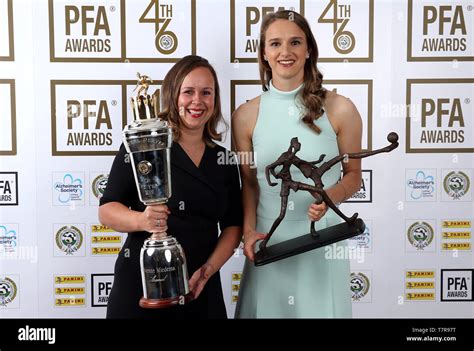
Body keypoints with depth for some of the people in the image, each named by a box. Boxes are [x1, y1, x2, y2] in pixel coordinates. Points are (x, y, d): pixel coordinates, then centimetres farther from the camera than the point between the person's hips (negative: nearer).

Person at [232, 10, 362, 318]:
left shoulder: (340, 109, -7)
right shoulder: (246, 116, -3)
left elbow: (353, 176, 3)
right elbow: (248, 182, 6)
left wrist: (330, 196, -16)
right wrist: (249, 229, -7)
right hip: (269, 238, 1)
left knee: (320, 308, 13)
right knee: (268, 308, 14)